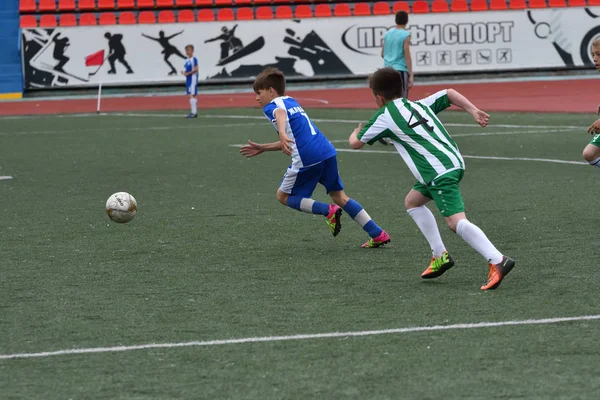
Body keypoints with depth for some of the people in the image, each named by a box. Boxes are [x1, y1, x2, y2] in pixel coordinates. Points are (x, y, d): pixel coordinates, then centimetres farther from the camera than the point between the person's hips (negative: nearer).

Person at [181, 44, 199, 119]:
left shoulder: (194, 59, -11)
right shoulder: (187, 60, 16)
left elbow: (196, 69, -17)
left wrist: (188, 73, -19)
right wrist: (184, 72, 3)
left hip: (193, 79, -10)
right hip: (188, 79, 10)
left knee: (192, 95, -13)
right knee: (190, 95, 11)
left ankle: (194, 112, -13)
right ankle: (193, 112, 16)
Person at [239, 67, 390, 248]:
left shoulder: (272, 106, 2)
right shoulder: (292, 101, 27)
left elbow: (280, 114, -26)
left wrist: (282, 134, -45)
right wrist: (262, 148, 38)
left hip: (307, 159, -8)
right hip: (328, 151, 8)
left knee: (283, 196, 11)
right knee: (339, 195, 17)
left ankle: (328, 211, -7)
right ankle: (378, 234, 10)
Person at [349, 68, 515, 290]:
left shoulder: (385, 116, 3)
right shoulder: (419, 105, 21)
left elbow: (355, 143, 14)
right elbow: (449, 93, 18)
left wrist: (356, 132, 37)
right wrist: (473, 111, 9)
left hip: (440, 172, -9)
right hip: (454, 162, 9)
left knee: (456, 222, -18)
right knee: (412, 201, 25)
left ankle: (498, 261, -33)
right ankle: (440, 256, 21)